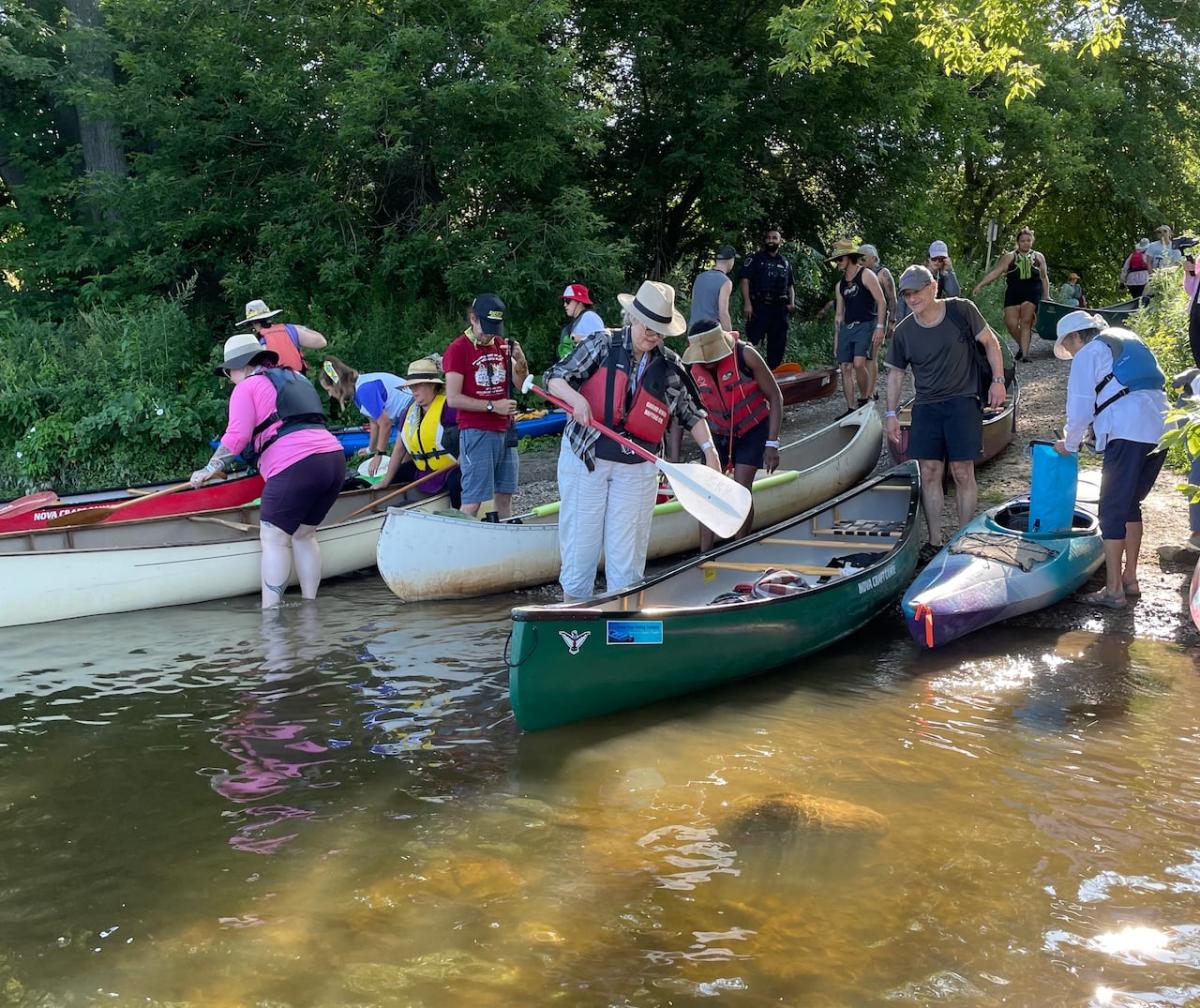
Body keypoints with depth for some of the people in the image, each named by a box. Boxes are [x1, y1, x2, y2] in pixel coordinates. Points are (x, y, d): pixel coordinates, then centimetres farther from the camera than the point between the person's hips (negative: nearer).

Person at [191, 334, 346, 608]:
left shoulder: (247, 387, 6)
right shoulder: (297, 379, 29)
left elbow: (237, 436, -4)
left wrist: (211, 469, 3)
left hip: (296, 466, -8)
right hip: (335, 459, 8)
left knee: (274, 538, -2)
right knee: (304, 535, 17)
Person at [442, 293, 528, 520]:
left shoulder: (502, 346, 11)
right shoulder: (458, 349, -8)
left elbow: (521, 384, 11)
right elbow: (453, 398, -14)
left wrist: (520, 361, -8)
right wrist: (492, 406, -17)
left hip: (504, 430, 6)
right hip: (476, 432, -6)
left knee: (505, 494, 10)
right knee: (473, 500, -8)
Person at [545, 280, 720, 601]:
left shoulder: (671, 367, 5)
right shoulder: (603, 344, -3)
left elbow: (691, 413, 13)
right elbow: (556, 377, -4)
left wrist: (708, 448, -1)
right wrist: (577, 398, -24)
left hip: (636, 469, 2)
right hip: (585, 457, -2)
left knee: (627, 550, 3)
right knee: (580, 538, 3)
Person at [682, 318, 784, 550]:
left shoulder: (745, 355, -25)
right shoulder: (691, 367, -16)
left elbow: (775, 397, -16)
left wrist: (772, 444, -19)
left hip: (753, 429, -3)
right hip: (718, 432, 3)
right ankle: (705, 554, 0)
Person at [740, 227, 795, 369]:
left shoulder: (785, 263, 18)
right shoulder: (756, 259, 2)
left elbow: (790, 285, 24)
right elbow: (745, 279, -5)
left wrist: (791, 302, 5)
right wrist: (747, 303, -16)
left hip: (779, 309, 5)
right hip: (759, 307, -5)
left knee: (778, 345, 8)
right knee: (752, 341, -12)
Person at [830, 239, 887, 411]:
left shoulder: (866, 275, -1)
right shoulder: (840, 285, 18)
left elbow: (881, 302, -7)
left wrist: (879, 326, -16)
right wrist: (836, 339, 17)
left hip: (865, 325, -6)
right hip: (847, 327, 6)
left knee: (859, 363, -22)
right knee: (846, 368, -1)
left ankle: (864, 399, -4)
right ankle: (851, 409, 3)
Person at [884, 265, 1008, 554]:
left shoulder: (961, 310, -7)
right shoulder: (904, 332, 1)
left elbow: (990, 342, 3)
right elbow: (895, 373, 11)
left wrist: (998, 380, -5)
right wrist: (891, 414, 7)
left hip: (962, 402, -3)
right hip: (926, 407, 3)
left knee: (962, 473, -3)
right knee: (929, 474, 2)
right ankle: (935, 542, 10)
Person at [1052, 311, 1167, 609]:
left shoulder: (1088, 353, 3)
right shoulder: (1128, 341, 26)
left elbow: (1080, 409, -1)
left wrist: (1068, 445, 15)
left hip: (1128, 433, -8)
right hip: (1160, 430, 8)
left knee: (1113, 509, -3)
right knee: (1131, 504, 19)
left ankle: (1114, 590, -4)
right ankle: (1130, 579, 23)